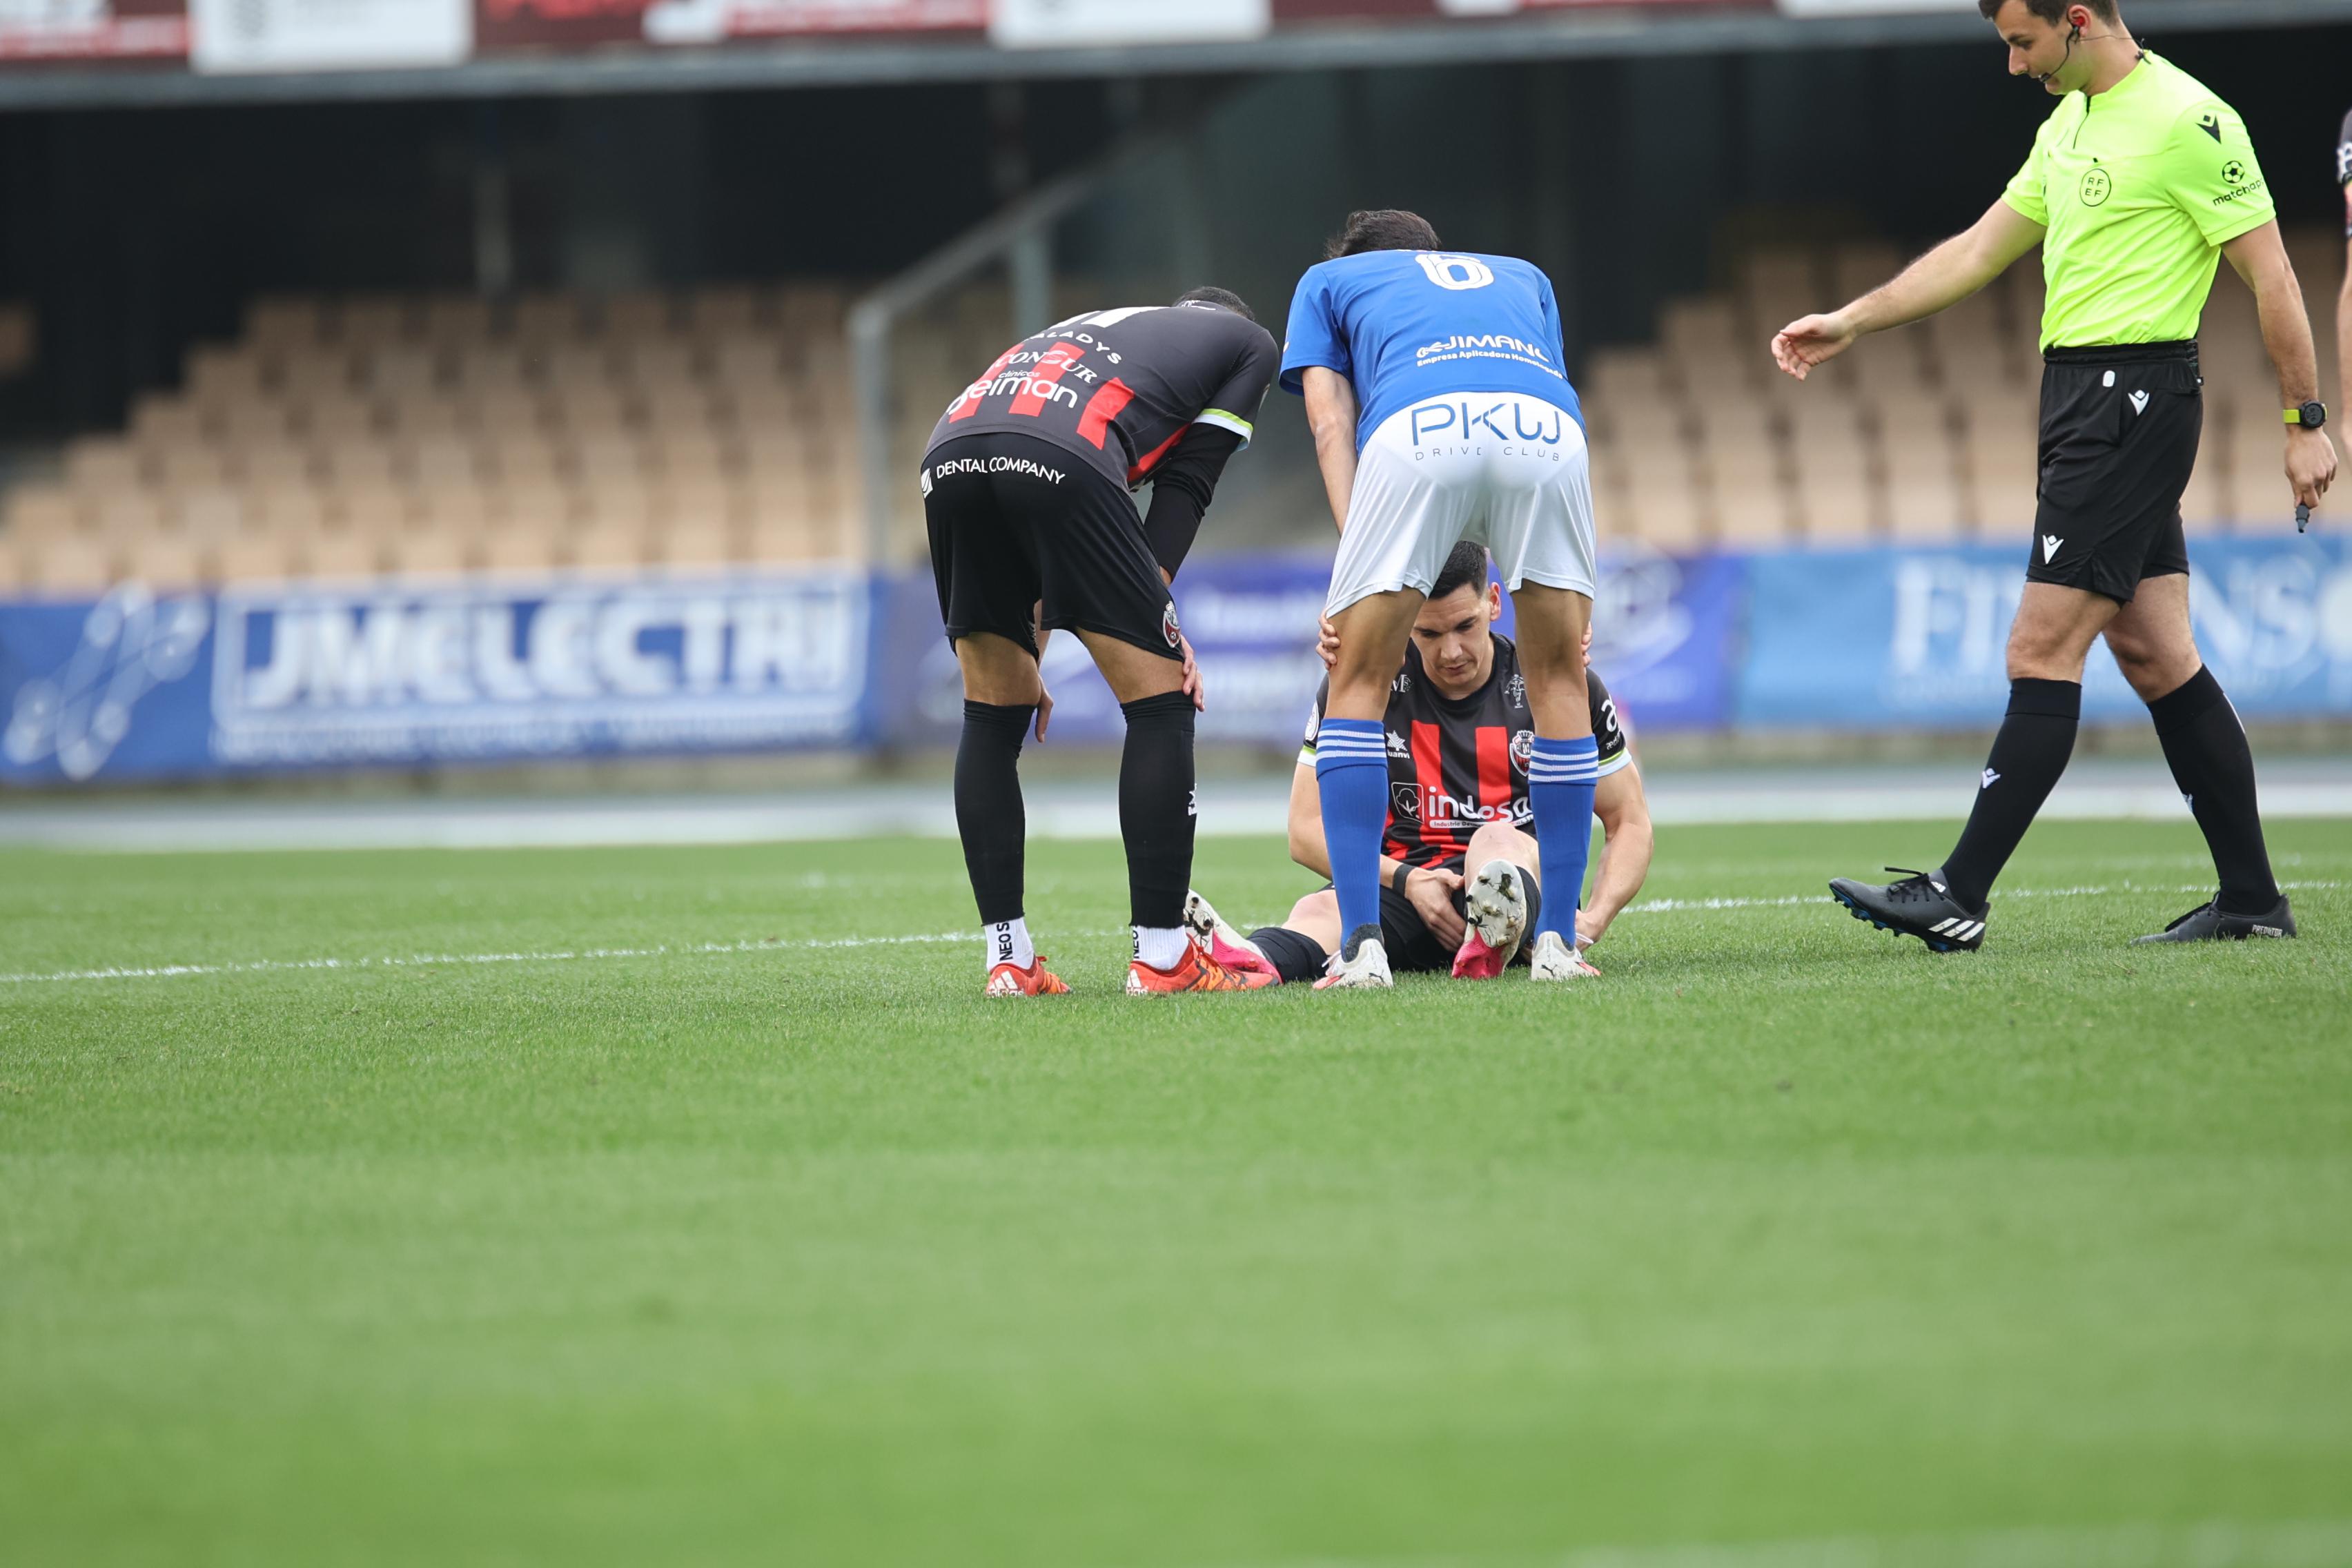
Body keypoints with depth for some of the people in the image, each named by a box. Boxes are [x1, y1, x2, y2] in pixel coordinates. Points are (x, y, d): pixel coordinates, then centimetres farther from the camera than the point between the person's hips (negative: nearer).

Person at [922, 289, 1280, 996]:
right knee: (1161, 704, 6)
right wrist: (1155, 608, 9)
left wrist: (1029, 642, 33)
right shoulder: (1249, 342, 29)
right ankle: (1160, 957, 5)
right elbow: (1187, 479, 13)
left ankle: (1007, 959, 17)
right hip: (1060, 461, -6)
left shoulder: (1094, 325, 43)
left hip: (948, 458, 6)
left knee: (992, 718, 19)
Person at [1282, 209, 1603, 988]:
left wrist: (1358, 555, 10)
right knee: (1559, 682, 18)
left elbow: (1330, 420, 22)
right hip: (1547, 428, 2)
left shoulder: (1327, 282, 37)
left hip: (1416, 427, -2)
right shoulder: (1522, 276, 43)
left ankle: (1362, 945, 1)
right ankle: (1557, 943, 14)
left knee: (1358, 685, 11)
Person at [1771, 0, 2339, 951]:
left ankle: (1960, 897, -8)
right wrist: (1849, 323, 20)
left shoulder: (2187, 122, -13)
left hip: (2133, 397, -9)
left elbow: (2270, 273, -12)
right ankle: (2251, 900, 11)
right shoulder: (2070, 122, 16)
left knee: (2042, 653, -9)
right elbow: (1979, 252, 23)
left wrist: (2305, 421, -12)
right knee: (2154, 656, 8)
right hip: (2081, 400, 9)